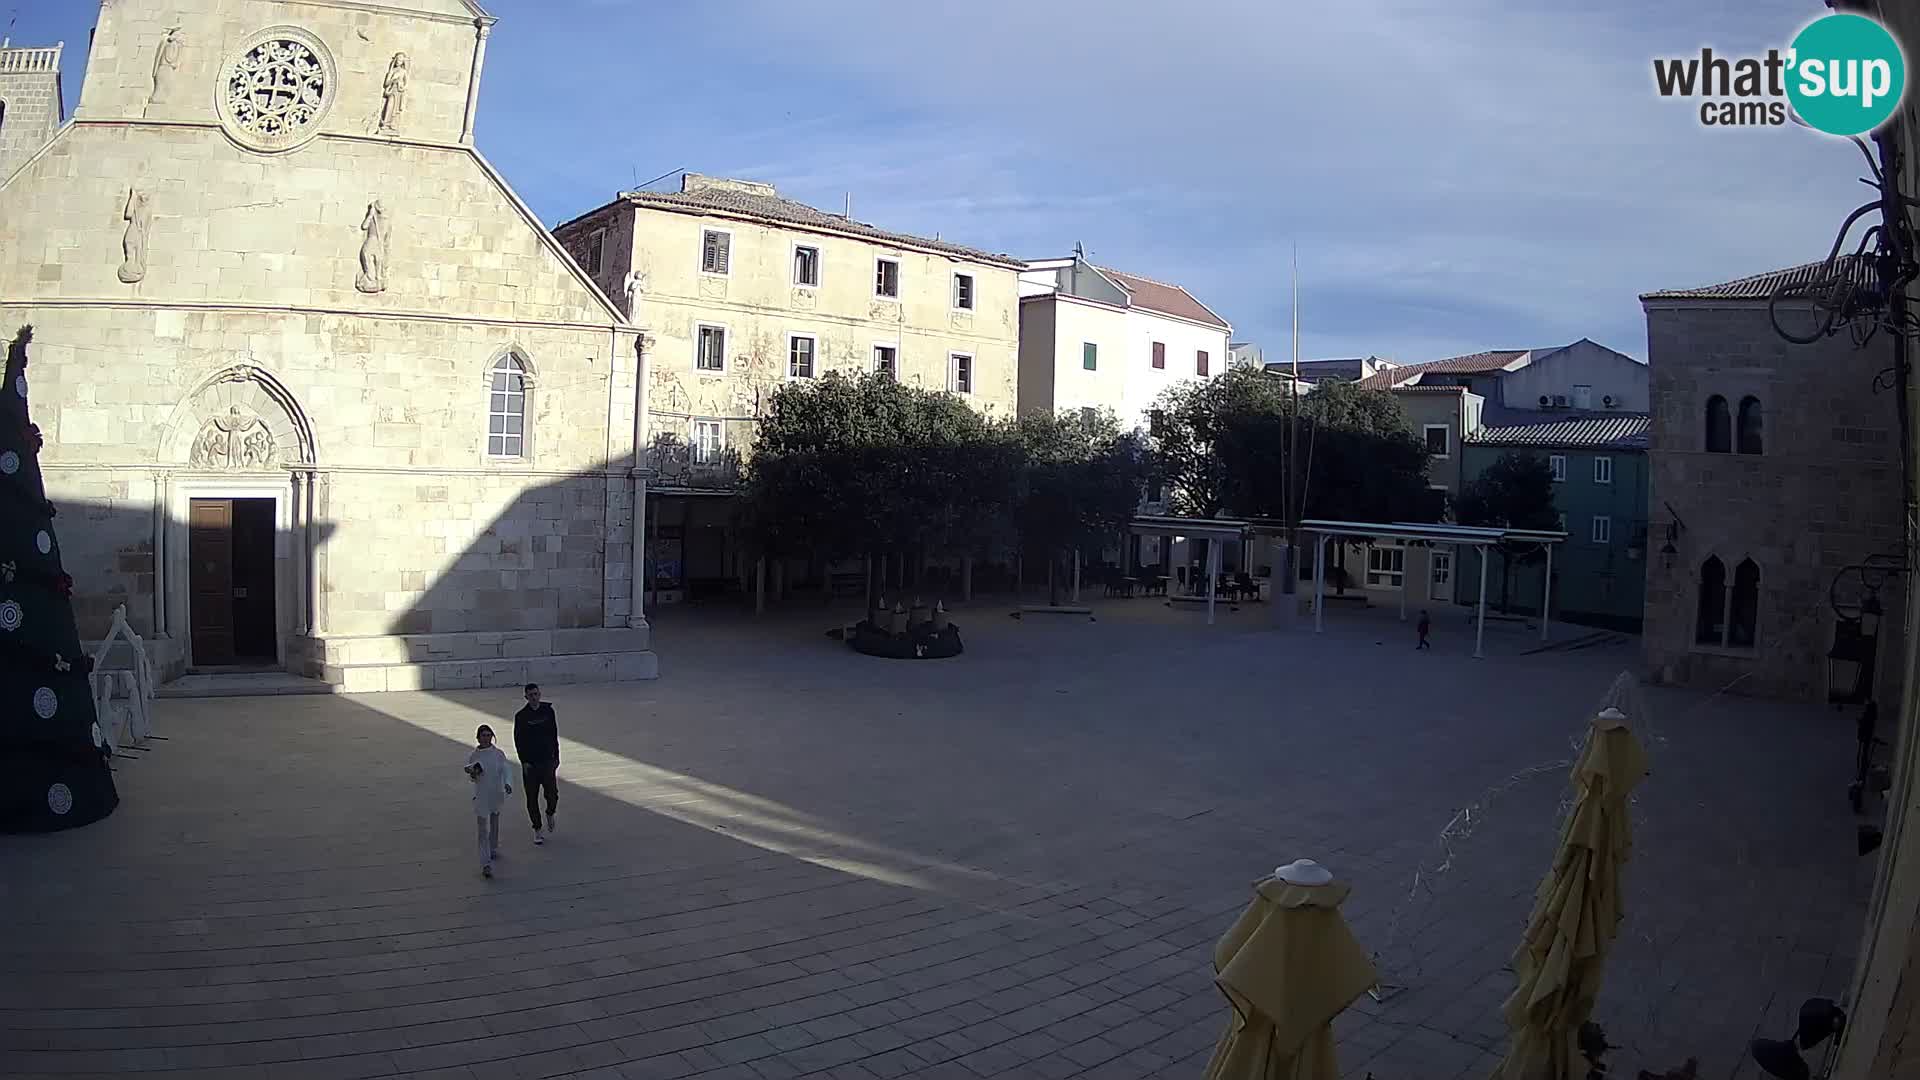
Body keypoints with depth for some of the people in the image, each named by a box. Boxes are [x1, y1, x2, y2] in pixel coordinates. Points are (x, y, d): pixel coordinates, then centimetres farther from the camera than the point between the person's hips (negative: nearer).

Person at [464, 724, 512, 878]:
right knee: (482, 829, -7)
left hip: (497, 794, 2)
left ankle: (493, 849, 44)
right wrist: (473, 774, -20)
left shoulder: (499, 754, -4)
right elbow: (471, 777, 3)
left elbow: (506, 770, -10)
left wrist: (508, 784, -28)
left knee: (495, 824, 20)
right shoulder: (473, 756, -4)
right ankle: (486, 864, -11)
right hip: (481, 796, -2)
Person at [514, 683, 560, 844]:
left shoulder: (548, 711, 3)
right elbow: (518, 740, -2)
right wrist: (524, 761, -9)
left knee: (552, 795, -5)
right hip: (530, 764, -1)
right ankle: (537, 830, 15)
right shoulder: (521, 716, -3)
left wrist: (556, 757, 7)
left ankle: (550, 814, 27)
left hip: (547, 760, 1)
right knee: (532, 799, 4)